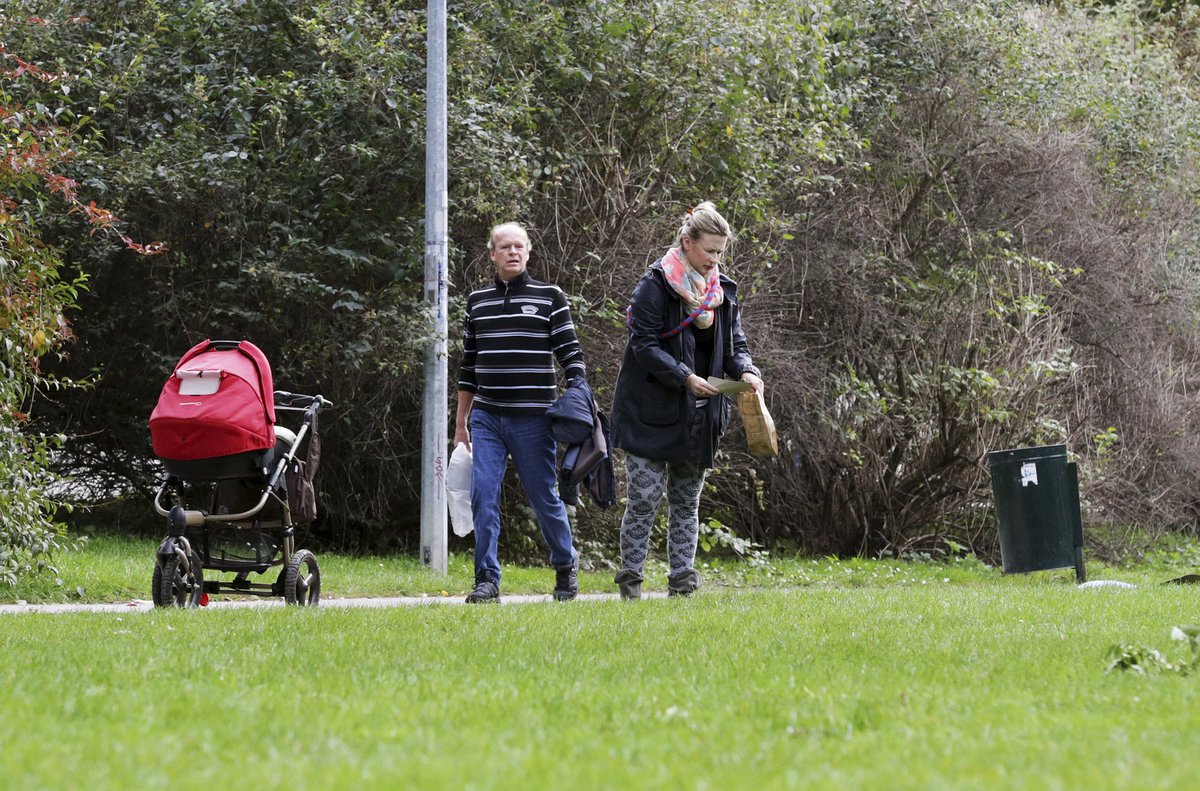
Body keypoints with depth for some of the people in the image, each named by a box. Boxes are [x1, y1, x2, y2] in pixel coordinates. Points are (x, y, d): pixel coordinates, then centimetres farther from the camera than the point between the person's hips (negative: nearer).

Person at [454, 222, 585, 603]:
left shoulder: (550, 297, 2)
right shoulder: (477, 301, 12)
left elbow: (570, 353, 1)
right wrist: (461, 421, 17)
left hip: (533, 418, -3)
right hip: (486, 417, 3)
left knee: (544, 497, 4)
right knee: (483, 496, -8)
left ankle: (566, 565, 26)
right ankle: (487, 580, -4)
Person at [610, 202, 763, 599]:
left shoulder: (722, 290, 8)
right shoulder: (655, 285, -10)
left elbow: (735, 343, 13)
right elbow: (644, 344, -14)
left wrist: (745, 371, -10)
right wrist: (685, 378, -23)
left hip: (700, 416, 6)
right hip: (651, 410, -6)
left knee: (687, 501, 9)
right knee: (644, 497, -6)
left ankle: (682, 579, 11)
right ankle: (630, 578, 2)